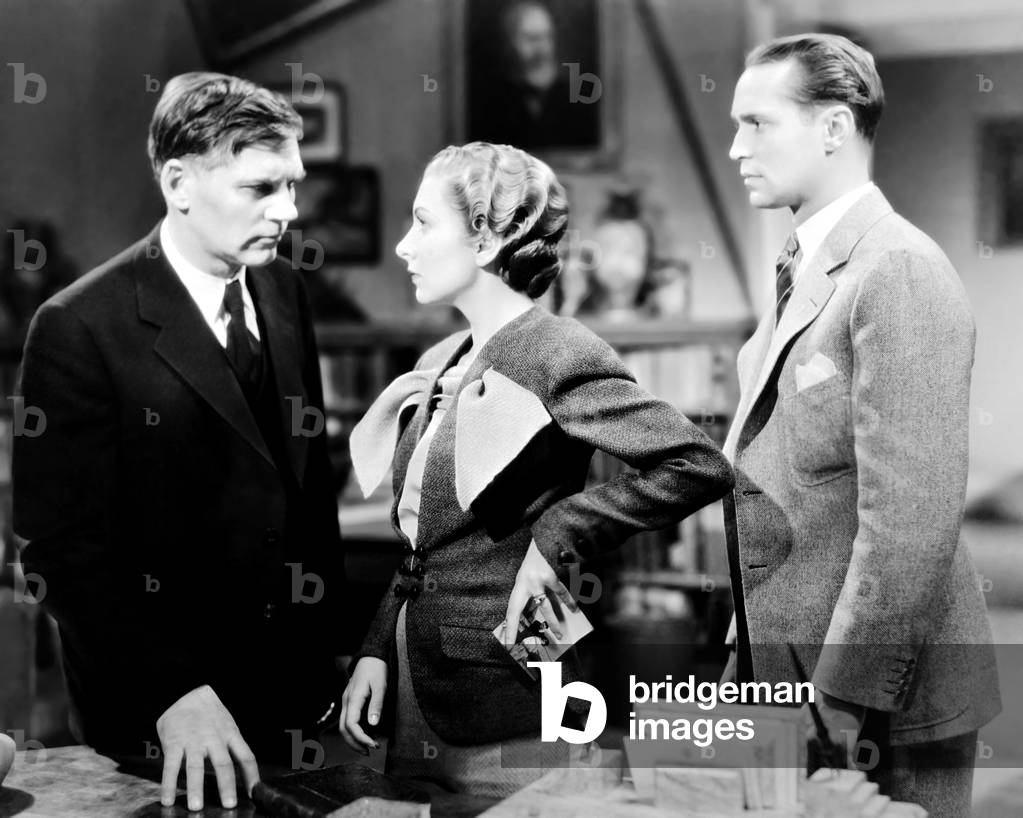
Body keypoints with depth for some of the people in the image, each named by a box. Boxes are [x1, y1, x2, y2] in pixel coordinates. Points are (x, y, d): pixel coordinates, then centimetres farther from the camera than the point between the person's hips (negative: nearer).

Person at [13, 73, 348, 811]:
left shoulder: (283, 291, 3)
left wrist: (330, 641, 8)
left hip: (290, 677, 6)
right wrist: (170, 694, -25)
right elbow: (67, 544, -18)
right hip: (157, 708, -5)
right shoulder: (82, 328, -17)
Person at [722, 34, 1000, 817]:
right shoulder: (803, 273, 14)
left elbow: (913, 522, -22)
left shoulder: (900, 270, -15)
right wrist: (750, 668, 13)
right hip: (784, 679, 8)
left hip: (883, 704, -8)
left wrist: (843, 708, -21)